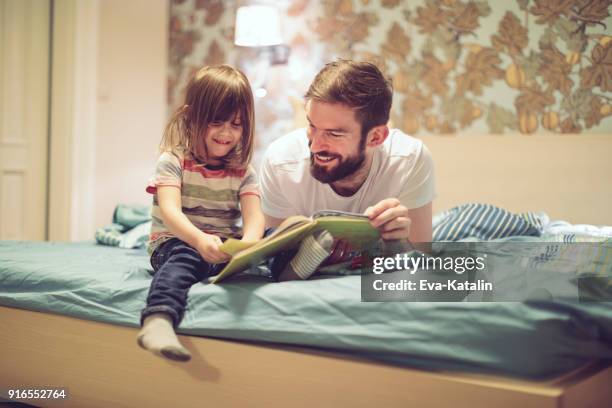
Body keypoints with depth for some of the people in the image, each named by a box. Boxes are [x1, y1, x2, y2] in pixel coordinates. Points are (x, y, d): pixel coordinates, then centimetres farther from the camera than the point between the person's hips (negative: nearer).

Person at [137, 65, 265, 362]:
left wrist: (248, 243, -36)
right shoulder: (173, 161, -3)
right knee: (184, 258, -41)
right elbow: (170, 211, -20)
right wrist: (199, 240, -42)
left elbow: (254, 216, -9)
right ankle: (158, 320, -62)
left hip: (224, 248, 5)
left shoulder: (243, 171, 7)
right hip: (176, 242, -5)